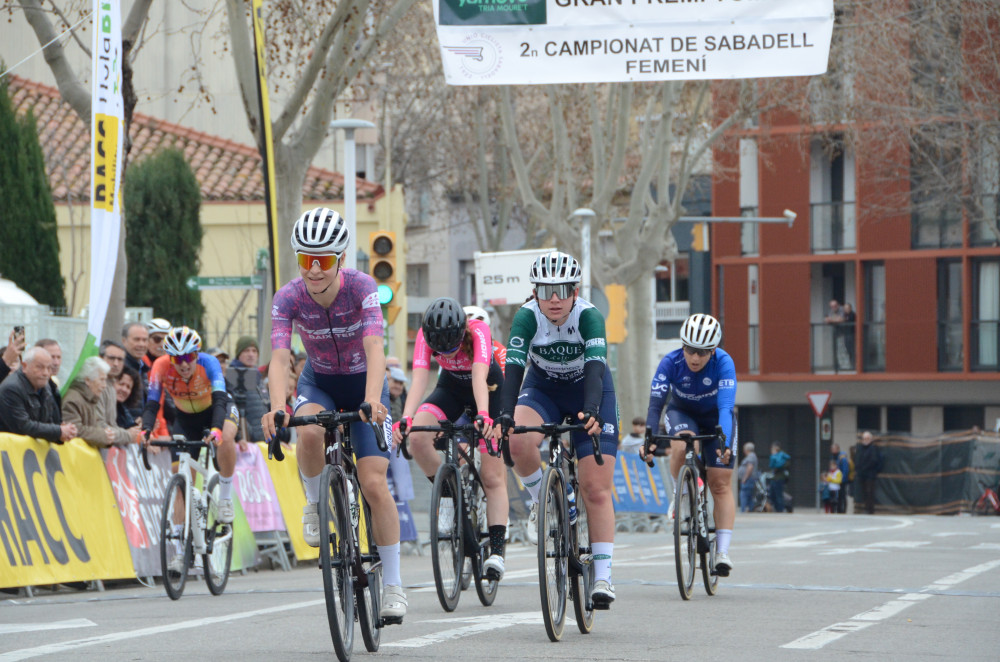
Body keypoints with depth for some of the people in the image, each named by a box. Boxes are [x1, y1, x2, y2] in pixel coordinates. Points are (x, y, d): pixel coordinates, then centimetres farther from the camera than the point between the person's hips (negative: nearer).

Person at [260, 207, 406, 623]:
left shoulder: (361, 287, -27)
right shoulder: (289, 297, -22)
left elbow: (374, 349, -39)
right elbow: (279, 357, -32)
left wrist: (372, 400, -56)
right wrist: (277, 408, -51)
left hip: (364, 382, -1)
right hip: (318, 382, 1)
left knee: (374, 484, -14)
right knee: (309, 433, -35)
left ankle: (392, 584, -4)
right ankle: (316, 502, -5)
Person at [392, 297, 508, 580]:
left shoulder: (478, 331, -34)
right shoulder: (425, 336, -26)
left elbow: (480, 377, -47)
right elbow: (419, 379, -38)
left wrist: (483, 416, -64)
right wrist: (405, 418, -54)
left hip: (489, 390, -3)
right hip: (451, 387, 3)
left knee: (492, 476, -10)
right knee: (418, 438, -27)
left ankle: (496, 551, -10)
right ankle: (448, 493, -4)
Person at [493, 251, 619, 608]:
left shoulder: (589, 317, -28)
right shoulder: (527, 317, -24)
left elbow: (595, 368, -40)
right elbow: (513, 368, -33)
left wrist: (591, 412, -58)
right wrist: (505, 415, -49)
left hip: (589, 392, -1)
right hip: (542, 388, 1)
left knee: (596, 490, -10)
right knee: (520, 444, -32)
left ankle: (602, 576, -7)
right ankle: (541, 501, -2)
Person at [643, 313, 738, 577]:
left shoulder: (724, 363, -31)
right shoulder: (671, 362, -27)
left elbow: (726, 407, -40)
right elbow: (656, 403, -33)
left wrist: (724, 442, -55)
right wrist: (649, 437, -48)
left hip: (715, 418, 0)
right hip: (682, 413, 0)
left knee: (720, 484, -10)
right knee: (681, 446, -35)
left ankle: (722, 551, -11)